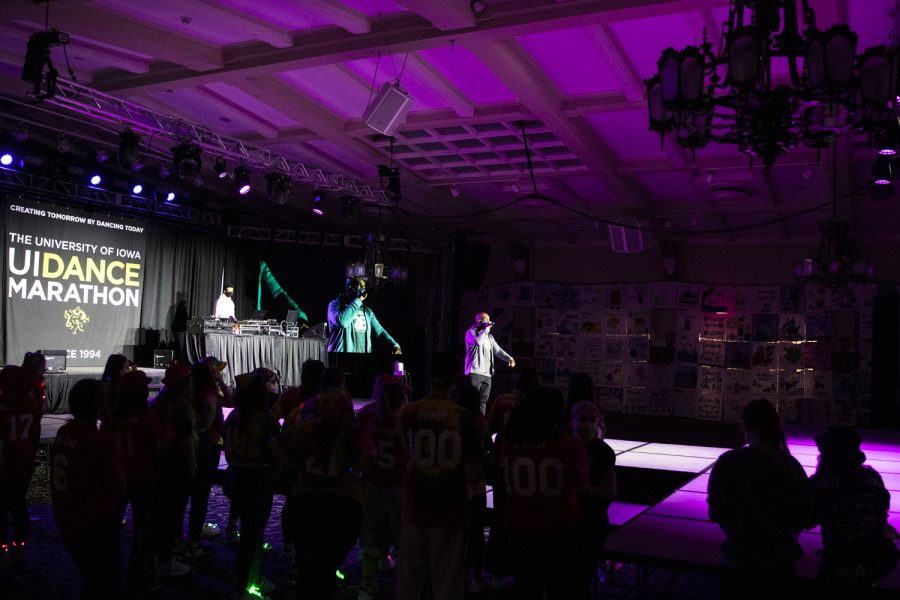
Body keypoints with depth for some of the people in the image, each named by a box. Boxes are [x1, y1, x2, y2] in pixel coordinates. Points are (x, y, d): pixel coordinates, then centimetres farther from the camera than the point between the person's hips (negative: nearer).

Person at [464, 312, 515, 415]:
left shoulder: (489, 337, 21)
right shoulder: (471, 332, 2)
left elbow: (498, 350, 14)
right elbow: (478, 341, -18)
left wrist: (509, 358, -2)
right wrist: (487, 328, -9)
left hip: (487, 374, 6)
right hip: (474, 372, -6)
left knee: (483, 400, 3)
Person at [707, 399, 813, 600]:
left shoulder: (727, 462, -17)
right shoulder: (791, 465, -10)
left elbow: (715, 514, -10)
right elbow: (806, 518, -1)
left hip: (740, 562, -2)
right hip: (781, 563, 2)